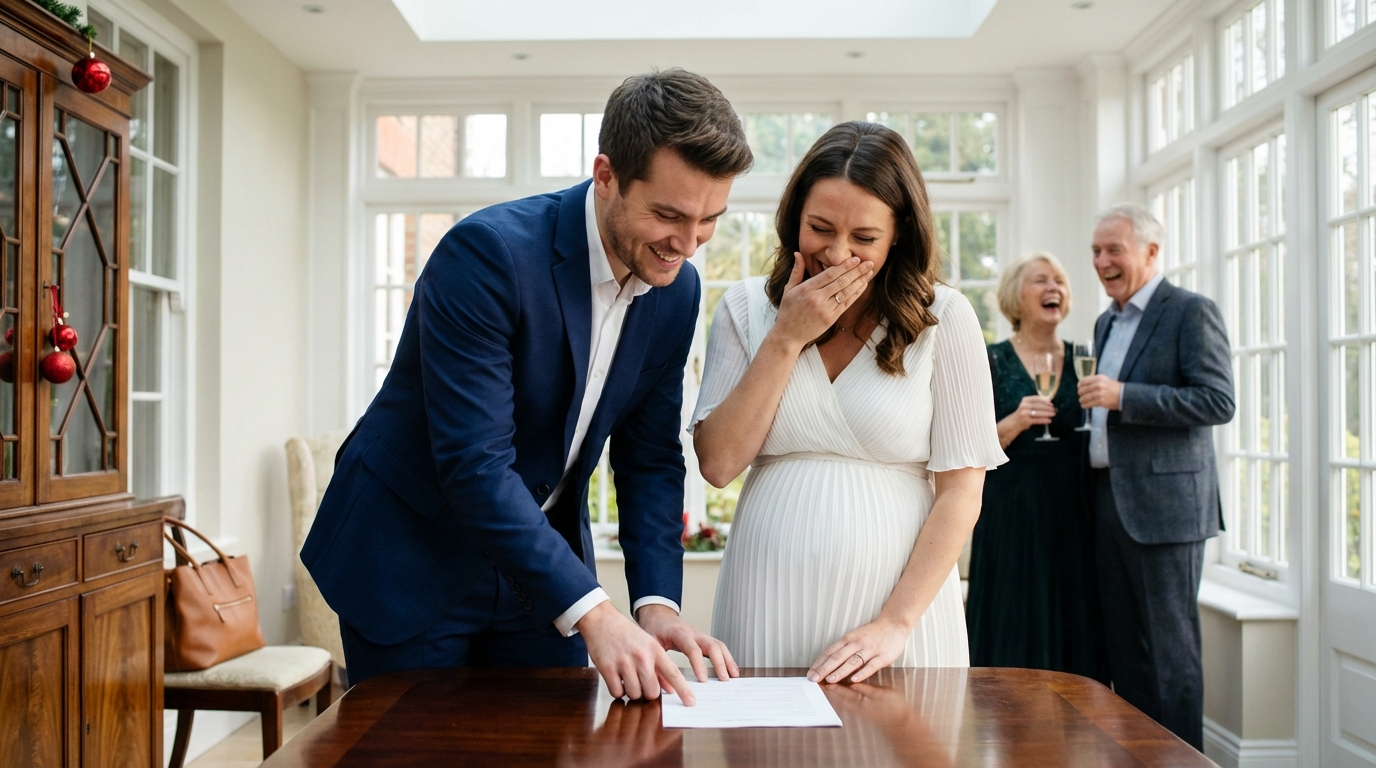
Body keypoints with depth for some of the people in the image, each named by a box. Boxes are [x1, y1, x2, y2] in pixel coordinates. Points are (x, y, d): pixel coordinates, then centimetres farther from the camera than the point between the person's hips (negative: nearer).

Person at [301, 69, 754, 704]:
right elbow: (473, 463, -30)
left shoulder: (676, 291, -6)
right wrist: (593, 614, -34)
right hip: (410, 560, -5)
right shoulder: (488, 252, -26)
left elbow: (649, 456, -1)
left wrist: (656, 602, -13)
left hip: (539, 562, 6)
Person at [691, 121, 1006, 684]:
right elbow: (718, 464, -4)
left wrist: (895, 623, -12)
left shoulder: (944, 318, -3)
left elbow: (961, 490, -5)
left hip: (899, 596, -1)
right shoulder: (746, 309, 2)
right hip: (768, 610, 2)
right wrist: (787, 339, -10)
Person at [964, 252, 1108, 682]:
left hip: (1072, 513, 4)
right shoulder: (992, 361, -2)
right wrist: (1015, 423, -21)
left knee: (1074, 627, 7)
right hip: (1011, 513, -4)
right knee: (1014, 629, 0)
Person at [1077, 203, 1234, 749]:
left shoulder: (1191, 312, -6)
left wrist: (1123, 396, -21)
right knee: (1124, 647, 12)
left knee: (1170, 650, 0)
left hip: (1163, 504, -7)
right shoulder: (1107, 323, 18)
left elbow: (1219, 402, -16)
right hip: (1108, 500, 8)